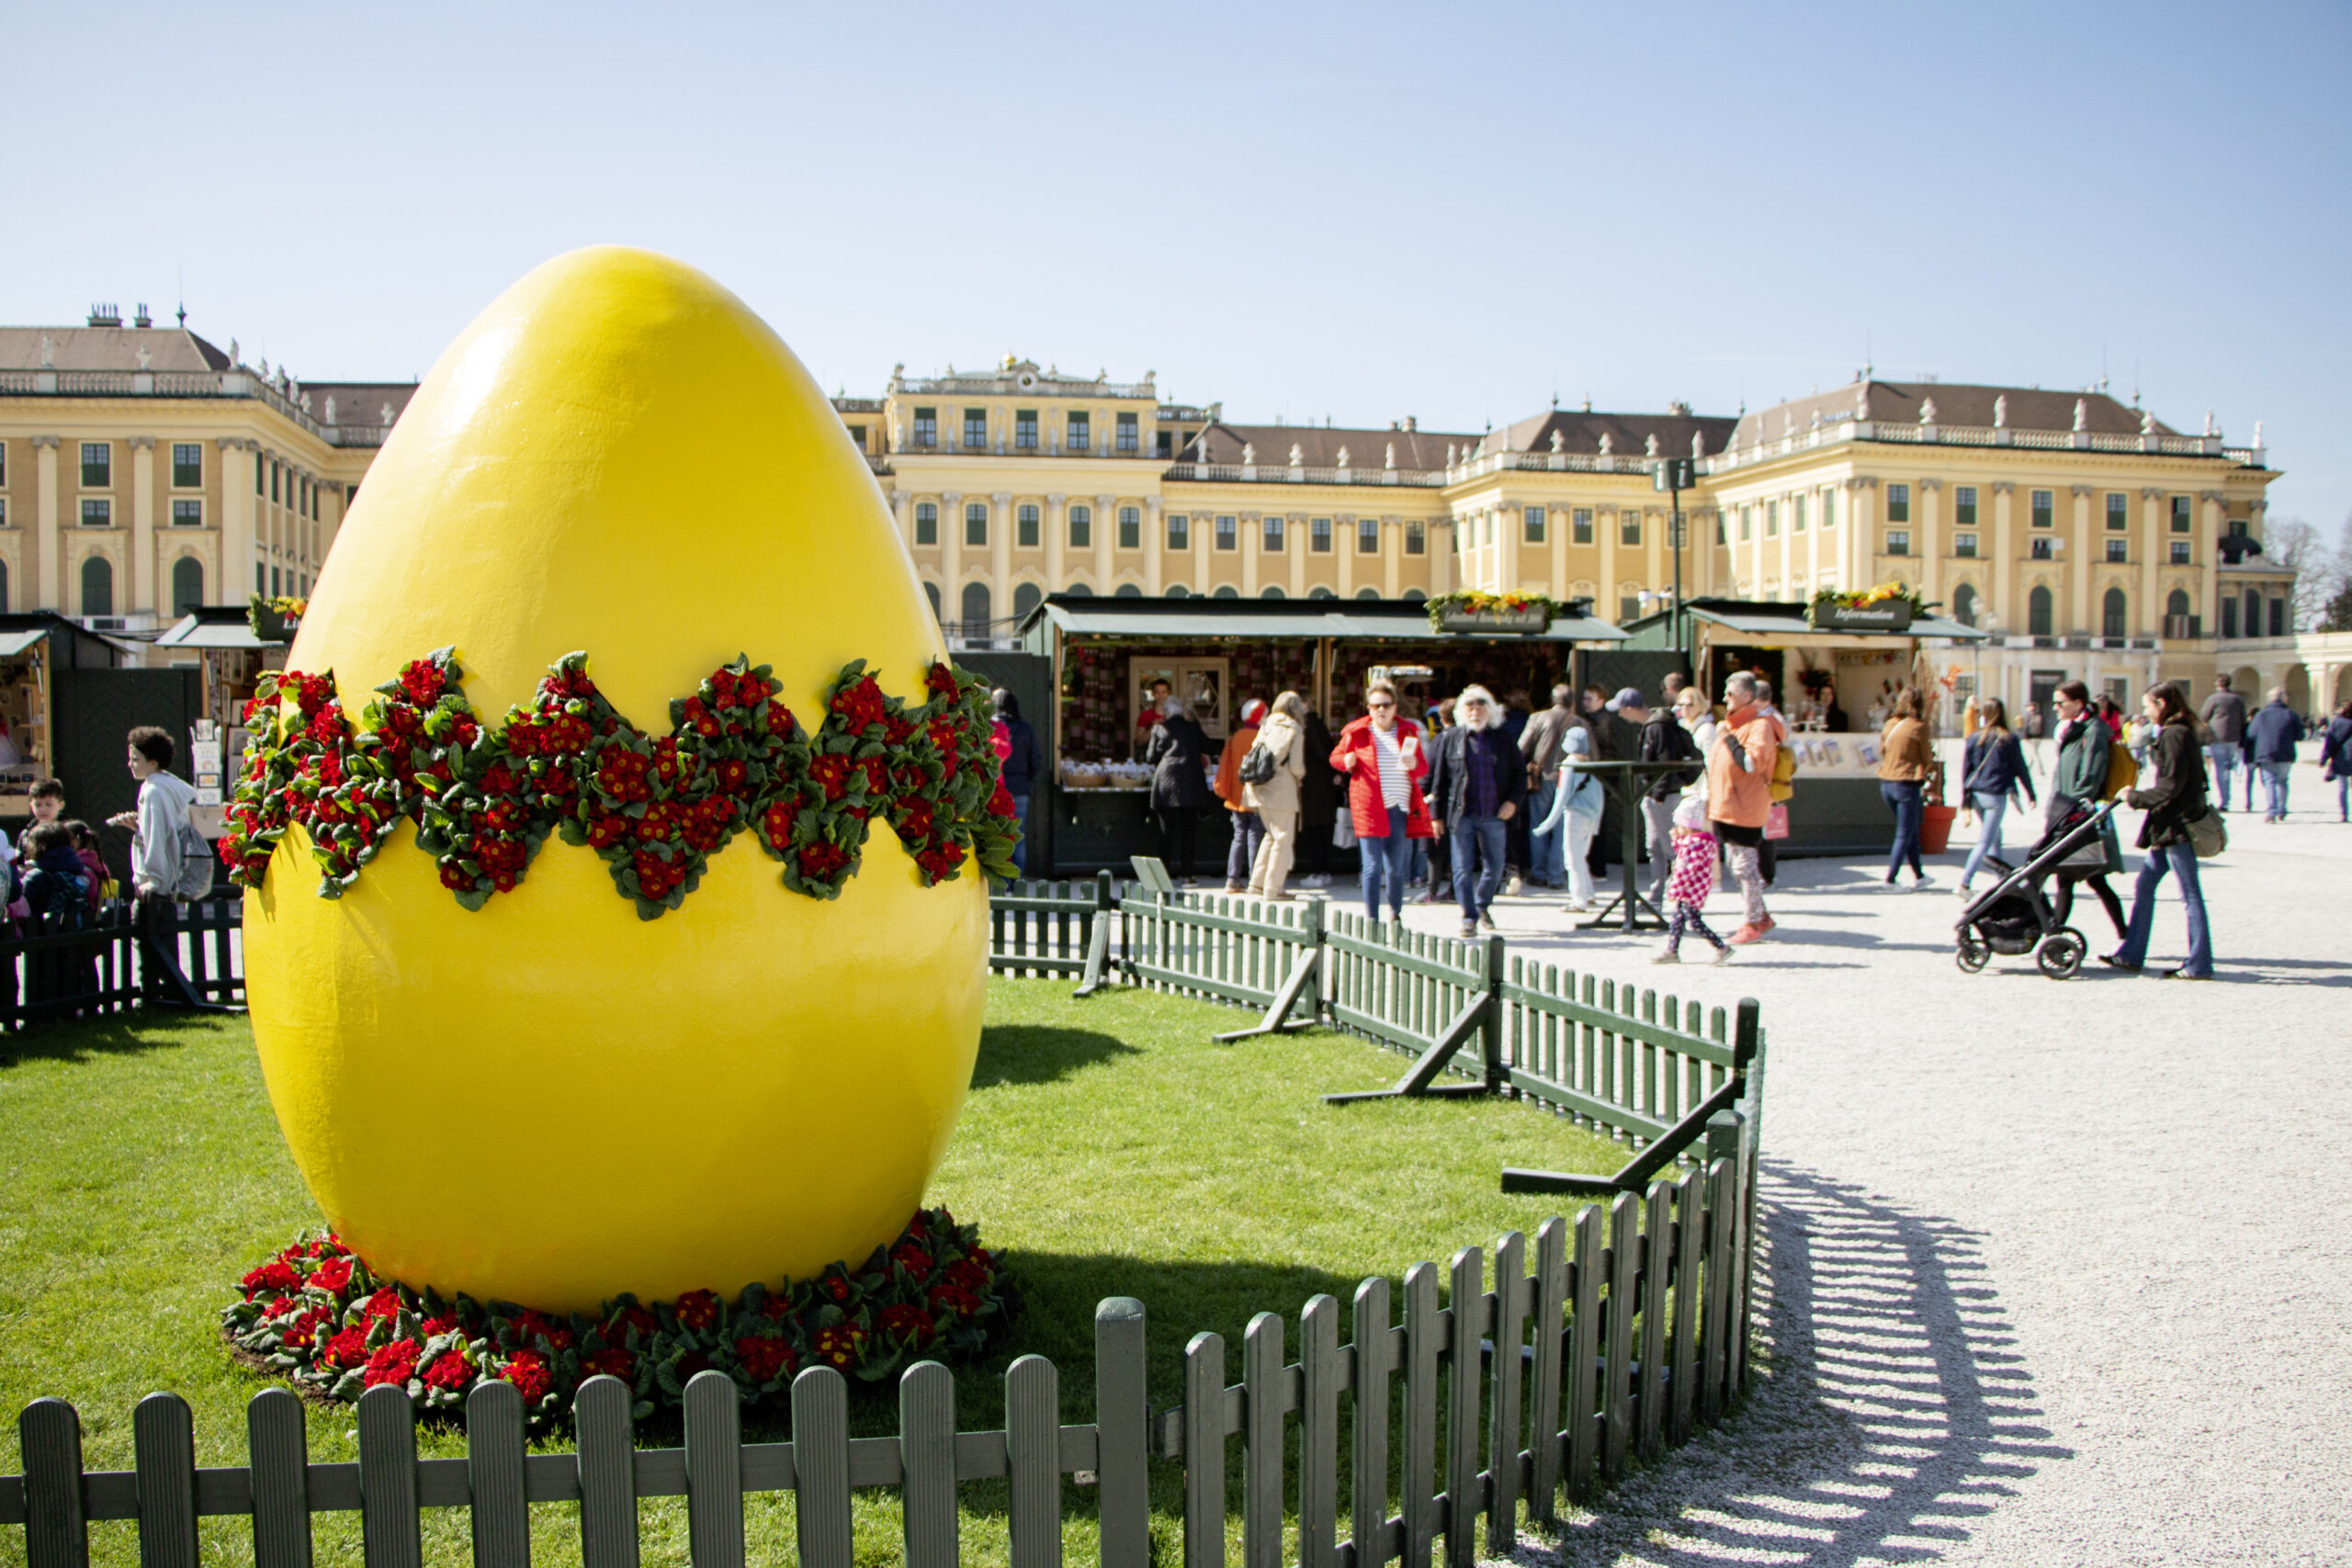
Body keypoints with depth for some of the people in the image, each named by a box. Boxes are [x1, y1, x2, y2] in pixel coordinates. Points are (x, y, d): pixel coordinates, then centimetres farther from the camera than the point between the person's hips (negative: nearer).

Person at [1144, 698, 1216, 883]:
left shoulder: (1159, 728, 6)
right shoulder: (1193, 726, 5)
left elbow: (1151, 757, 7)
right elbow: (1207, 748, 14)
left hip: (1165, 781, 0)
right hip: (1190, 782, 0)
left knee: (1166, 831, 7)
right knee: (1187, 831, 4)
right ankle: (1186, 874, 1)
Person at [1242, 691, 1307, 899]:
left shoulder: (1266, 726, 10)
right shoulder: (1295, 730, -5)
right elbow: (1296, 766, -11)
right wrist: (1300, 775, 9)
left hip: (1260, 789, 6)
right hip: (1282, 790, -6)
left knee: (1272, 834, 20)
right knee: (1283, 840, 1)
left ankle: (1257, 884, 19)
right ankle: (1272, 889, -1)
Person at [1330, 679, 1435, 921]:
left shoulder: (1408, 732, 9)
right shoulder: (1357, 732, 3)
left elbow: (1424, 768, 11)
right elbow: (1335, 756, 15)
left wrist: (1414, 764, -13)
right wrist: (1346, 761, -8)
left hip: (1400, 809, 3)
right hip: (1369, 808, -3)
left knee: (1396, 868, 10)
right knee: (1372, 867, -8)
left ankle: (1395, 915, 30)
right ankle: (1371, 919, -2)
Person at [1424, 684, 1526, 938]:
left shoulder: (1501, 740, 6)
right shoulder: (1450, 739, 3)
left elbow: (1519, 773, 11)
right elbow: (1438, 778, 4)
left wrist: (1514, 801, -3)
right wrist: (1436, 814, 1)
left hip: (1494, 815, 2)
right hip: (1462, 815, -2)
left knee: (1494, 867, 10)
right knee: (1463, 869, -2)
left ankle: (1482, 905, 33)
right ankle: (1469, 918, 6)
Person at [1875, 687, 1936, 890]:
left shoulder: (1889, 725, 6)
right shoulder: (1918, 727, -10)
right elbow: (1927, 759, -3)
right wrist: (1930, 767, 18)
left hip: (1886, 782, 6)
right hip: (1907, 784, -6)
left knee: (1912, 830, 18)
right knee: (1904, 834, 3)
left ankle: (1918, 877, 24)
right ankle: (1890, 878, 1)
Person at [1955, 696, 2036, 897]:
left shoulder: (1973, 738, 2)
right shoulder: (2009, 740, -7)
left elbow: (1965, 770, 5)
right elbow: (2020, 769, 1)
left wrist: (1965, 802, 12)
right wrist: (2031, 793, 15)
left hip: (1976, 795, 5)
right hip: (1996, 795, -5)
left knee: (1995, 835, 21)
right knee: (1985, 841, -4)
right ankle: (1964, 883, -15)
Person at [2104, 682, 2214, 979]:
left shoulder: (2174, 735, -16)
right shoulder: (2177, 733, 15)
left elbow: (2171, 785, -20)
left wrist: (2136, 798, -11)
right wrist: (2138, 798, 14)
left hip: (2178, 824, -10)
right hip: (2171, 825, 10)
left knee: (2190, 895, -4)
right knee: (2144, 885, 12)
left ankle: (2200, 965, 2)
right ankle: (2131, 955, 16)